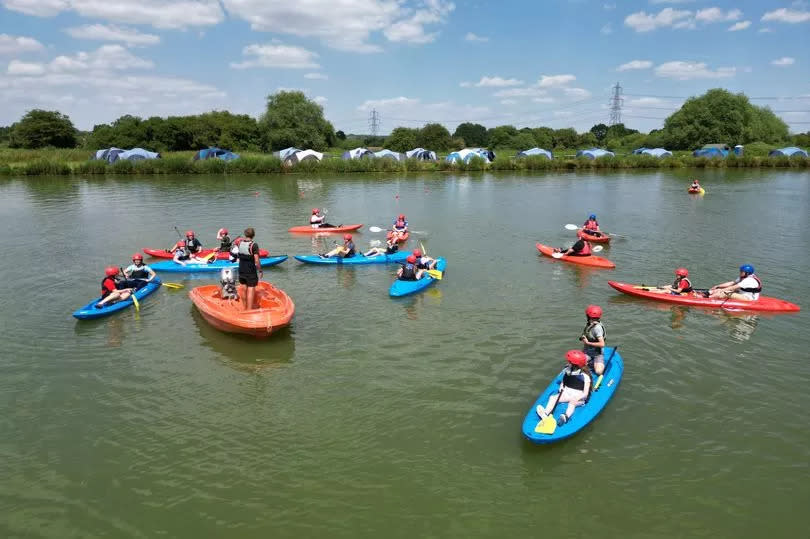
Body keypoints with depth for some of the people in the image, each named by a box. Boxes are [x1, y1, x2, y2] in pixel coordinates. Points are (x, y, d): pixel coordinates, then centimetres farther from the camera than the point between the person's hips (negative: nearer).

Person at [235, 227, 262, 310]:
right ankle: (249, 309, 1)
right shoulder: (254, 245, -18)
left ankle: (245, 308, 31)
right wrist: (260, 270, -8)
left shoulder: (240, 242, -1)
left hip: (241, 270, 6)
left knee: (244, 289, 18)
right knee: (251, 290, 0)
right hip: (251, 272, -6)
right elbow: (256, 260, -19)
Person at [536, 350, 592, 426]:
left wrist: (576, 399, -26)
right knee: (553, 397, -19)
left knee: (572, 402, -38)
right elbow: (563, 382, 19)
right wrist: (561, 388, -4)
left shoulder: (585, 376, -11)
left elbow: (585, 394, -12)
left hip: (579, 398, -6)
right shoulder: (567, 371, 6)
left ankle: (565, 417, -66)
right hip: (566, 393, 6)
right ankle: (545, 414, -44)